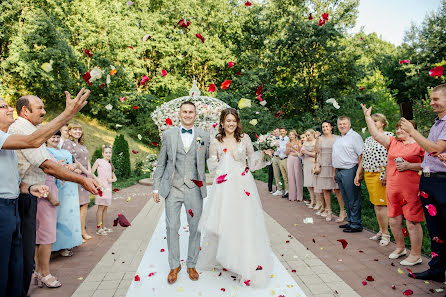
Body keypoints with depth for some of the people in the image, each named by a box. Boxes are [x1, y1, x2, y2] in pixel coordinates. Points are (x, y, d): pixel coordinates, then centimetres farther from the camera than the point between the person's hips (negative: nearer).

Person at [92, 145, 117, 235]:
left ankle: (104, 227, 19)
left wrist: (111, 179, -4)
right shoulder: (99, 161, 0)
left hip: (108, 188, 6)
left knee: (105, 208, 11)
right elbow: (91, 173, -6)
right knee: (101, 207, -5)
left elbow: (115, 178, 17)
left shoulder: (110, 164, 18)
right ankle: (99, 228, 2)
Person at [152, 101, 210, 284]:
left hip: (194, 188, 0)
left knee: (195, 228, 8)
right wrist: (156, 187, 5)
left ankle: (191, 265, 28)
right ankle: (174, 265, 25)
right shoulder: (168, 135, 4)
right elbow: (161, 163, 7)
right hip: (173, 188, 0)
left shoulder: (204, 136, 4)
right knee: (172, 227, 5)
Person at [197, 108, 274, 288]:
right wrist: (212, 154, -7)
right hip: (224, 187, 1)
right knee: (222, 224, 5)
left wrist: (263, 154, -7)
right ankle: (220, 258, 27)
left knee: (244, 223, 1)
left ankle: (246, 266, 14)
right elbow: (212, 168, 8)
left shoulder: (244, 138, 5)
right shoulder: (216, 142, 6)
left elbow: (252, 162, 7)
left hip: (243, 185, 0)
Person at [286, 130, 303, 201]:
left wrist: (292, 147, -15)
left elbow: (299, 150, -7)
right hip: (290, 160, 3)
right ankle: (292, 196, 5)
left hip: (297, 160, -3)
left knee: (298, 176, -7)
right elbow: (286, 153, 12)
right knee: (291, 177, 0)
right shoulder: (288, 144, 15)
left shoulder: (298, 142, 5)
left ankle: (299, 196, -2)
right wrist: (288, 149, -7)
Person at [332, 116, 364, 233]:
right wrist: (334, 172, 18)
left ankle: (356, 224, 8)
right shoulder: (338, 139, 19)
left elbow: (361, 155, -14)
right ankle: (350, 221, 25)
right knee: (346, 199, 15)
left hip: (349, 171, -8)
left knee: (353, 200, -1)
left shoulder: (354, 136, -7)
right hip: (339, 171, 8)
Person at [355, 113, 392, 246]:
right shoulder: (368, 140, 17)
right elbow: (363, 158, 18)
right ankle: (381, 231, 20)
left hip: (380, 174, -7)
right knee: (375, 204, 10)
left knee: (380, 204, -8)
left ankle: (386, 233, 5)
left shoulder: (389, 135, -3)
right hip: (368, 174, 7)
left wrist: (387, 174, -19)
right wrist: (358, 174, 14)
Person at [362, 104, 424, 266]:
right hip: (393, 189, 6)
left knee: (412, 222, 0)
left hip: (411, 190, -6)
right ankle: (400, 248, 33)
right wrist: (367, 116, 9)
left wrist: (409, 165, -16)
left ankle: (416, 255, 15)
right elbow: (376, 134, 8)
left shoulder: (420, 145, -2)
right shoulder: (393, 142, 12)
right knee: (394, 220, 14)